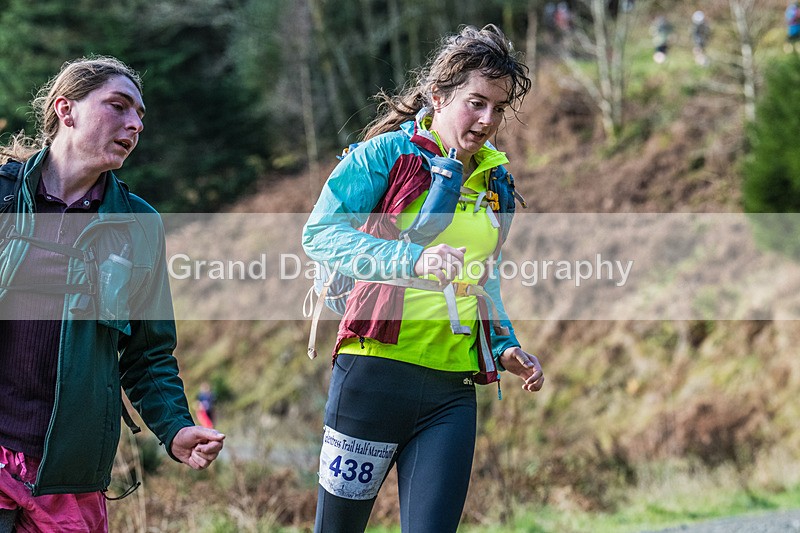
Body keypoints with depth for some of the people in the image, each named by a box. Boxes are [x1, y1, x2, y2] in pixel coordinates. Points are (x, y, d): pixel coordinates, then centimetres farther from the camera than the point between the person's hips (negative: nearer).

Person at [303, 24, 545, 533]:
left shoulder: (497, 182, 16)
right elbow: (320, 232, -15)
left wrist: (505, 346, 11)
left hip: (453, 390, 5)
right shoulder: (387, 154, -2)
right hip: (374, 374, -5)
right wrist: (413, 261, -28)